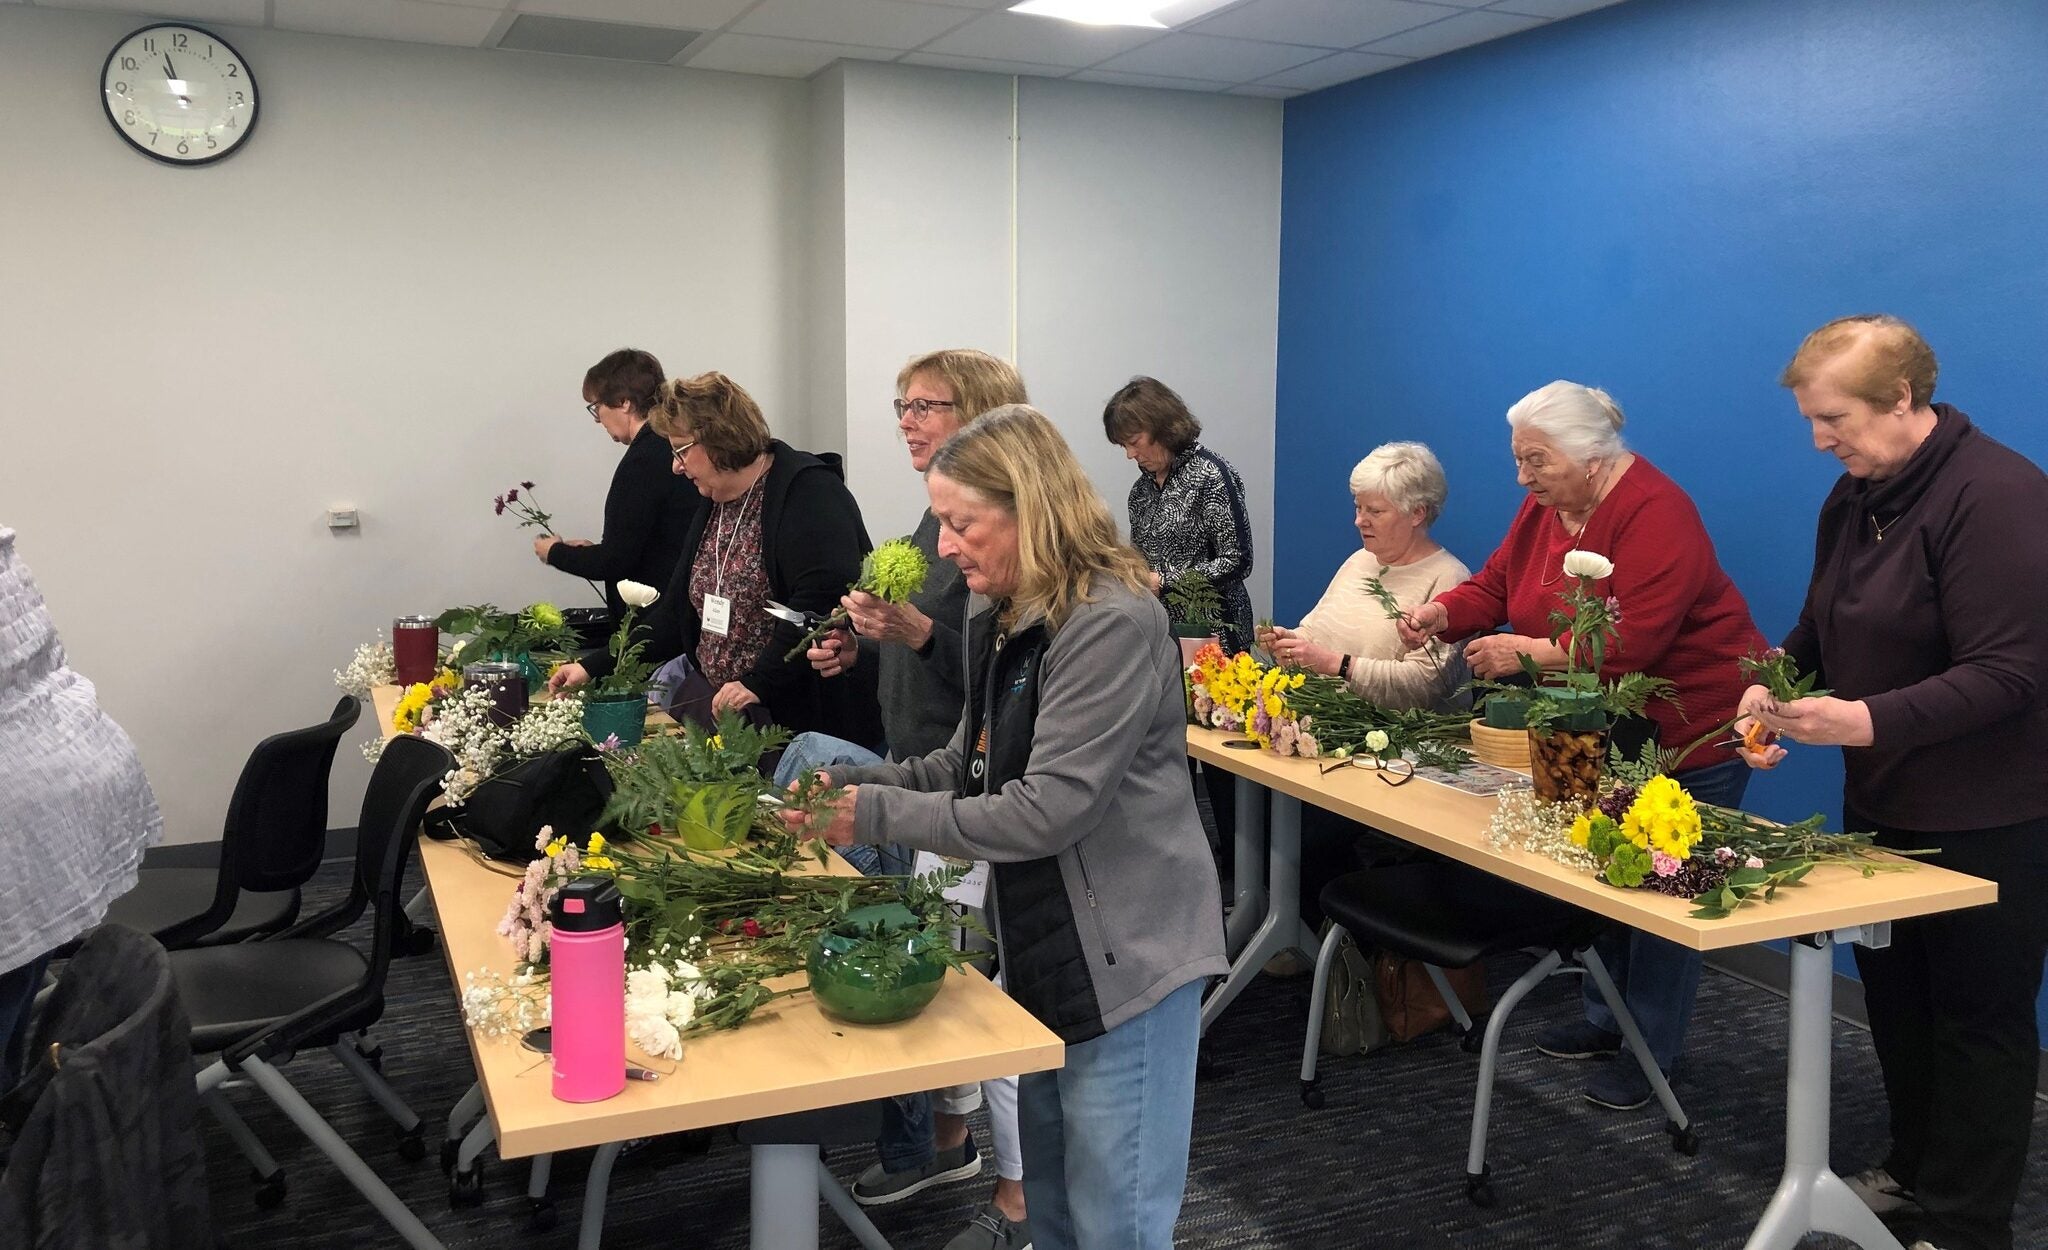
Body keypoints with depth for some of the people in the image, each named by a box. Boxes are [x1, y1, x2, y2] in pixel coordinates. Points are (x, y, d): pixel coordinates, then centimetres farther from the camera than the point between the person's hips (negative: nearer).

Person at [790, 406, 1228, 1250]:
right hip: (1044, 952, 9)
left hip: (1126, 958, -9)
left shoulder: (1113, 623, -22)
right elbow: (968, 766, 12)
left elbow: (1046, 811, -26)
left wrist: (881, 815, -22)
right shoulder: (1006, 625, 8)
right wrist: (858, 779, -4)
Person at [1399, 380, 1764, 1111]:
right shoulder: (1546, 507, 2)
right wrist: (1441, 613, -17)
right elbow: (1495, 584, 2)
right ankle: (1606, 1021, 32)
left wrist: (1526, 653, -30)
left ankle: (1653, 1054, 14)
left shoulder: (1654, 514, -26)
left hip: (1690, 729, -8)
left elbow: (1631, 644, -33)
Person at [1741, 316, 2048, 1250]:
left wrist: (1873, 719, -33)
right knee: (1893, 997, 15)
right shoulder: (1853, 496, 7)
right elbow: (1821, 624, 16)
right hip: (1883, 803, 7)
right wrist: (1773, 684, -3)